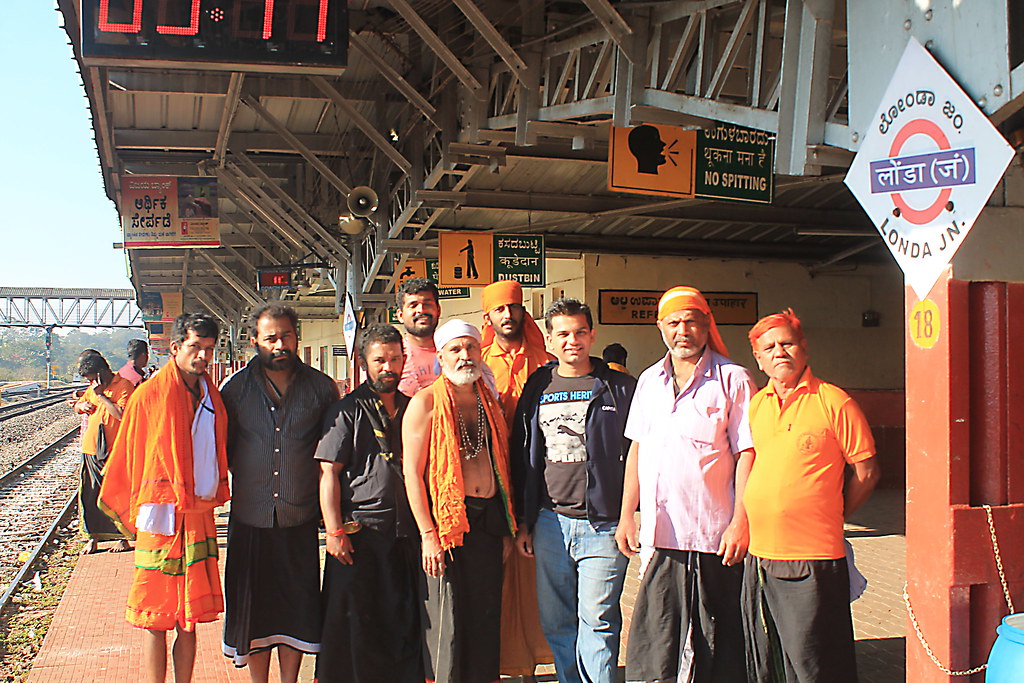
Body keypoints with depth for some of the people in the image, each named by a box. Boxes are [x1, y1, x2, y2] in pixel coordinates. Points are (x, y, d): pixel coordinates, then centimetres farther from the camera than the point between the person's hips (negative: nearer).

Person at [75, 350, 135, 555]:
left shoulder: (124, 386, -9)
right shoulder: (93, 389, 13)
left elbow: (121, 413, -22)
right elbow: (77, 406, 27)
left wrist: (101, 395, -18)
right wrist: (83, 405, 3)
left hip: (114, 451, -7)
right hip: (91, 450, 7)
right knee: (89, 495, 8)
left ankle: (122, 537, 10)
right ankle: (93, 537, 17)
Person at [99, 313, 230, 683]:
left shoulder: (212, 399, 10)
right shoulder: (149, 394, -6)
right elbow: (126, 457, -2)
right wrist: (128, 512, 1)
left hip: (200, 516, 5)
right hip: (160, 517, -5)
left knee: (189, 616, 11)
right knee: (156, 619, 1)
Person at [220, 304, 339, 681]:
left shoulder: (321, 387, 1)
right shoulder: (235, 387, 0)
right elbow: (221, 450, 9)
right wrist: (246, 480, 1)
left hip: (300, 518, 0)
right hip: (250, 518, 0)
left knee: (297, 607, 7)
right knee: (252, 607, 8)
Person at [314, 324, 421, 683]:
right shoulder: (347, 410, 0)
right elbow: (329, 473, -4)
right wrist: (335, 531, -12)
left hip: (406, 534, 4)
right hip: (360, 533, -4)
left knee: (406, 624, 7)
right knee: (355, 624, 2)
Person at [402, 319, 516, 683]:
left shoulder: (490, 403, 13)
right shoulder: (425, 403, -3)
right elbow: (412, 472, -7)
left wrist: (506, 527, 15)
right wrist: (428, 534, -13)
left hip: (489, 521, 5)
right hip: (445, 519, -5)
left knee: (486, 620, 9)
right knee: (447, 624, -1)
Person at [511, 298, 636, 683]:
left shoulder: (619, 388, 2)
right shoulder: (538, 389, 11)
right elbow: (522, 457, 14)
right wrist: (524, 521, 11)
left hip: (602, 524, -4)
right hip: (550, 522, 4)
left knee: (597, 622, -4)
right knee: (556, 623, 10)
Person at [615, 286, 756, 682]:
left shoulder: (733, 380, -2)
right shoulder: (649, 381, 13)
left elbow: (746, 455, -5)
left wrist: (740, 523, -12)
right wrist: (626, 515, 12)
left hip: (713, 535, -4)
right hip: (658, 532, 4)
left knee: (716, 643, 4)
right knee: (652, 642, 6)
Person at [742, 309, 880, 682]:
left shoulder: (834, 402, -5)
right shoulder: (755, 405, 11)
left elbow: (866, 472, -1)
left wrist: (832, 516, 3)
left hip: (813, 559, -6)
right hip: (758, 557, 6)